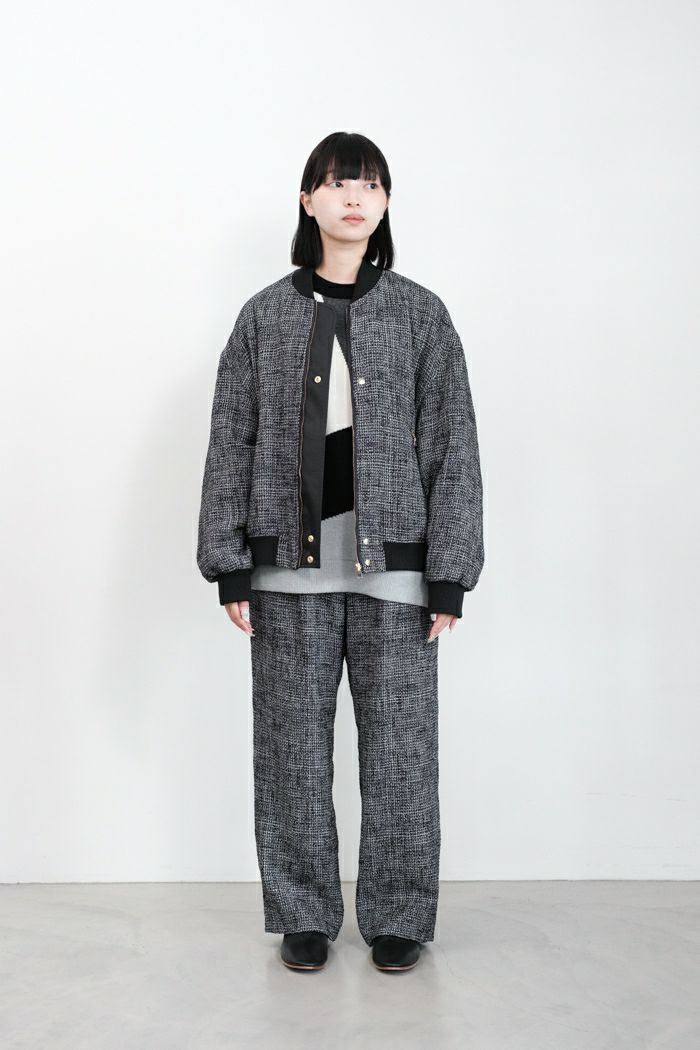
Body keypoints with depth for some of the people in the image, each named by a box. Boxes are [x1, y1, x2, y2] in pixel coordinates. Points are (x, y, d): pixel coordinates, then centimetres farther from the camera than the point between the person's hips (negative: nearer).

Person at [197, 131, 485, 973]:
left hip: (393, 560, -1)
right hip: (291, 565, 1)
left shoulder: (420, 314, 5)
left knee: (399, 744, 3)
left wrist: (449, 574, -4)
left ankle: (398, 918, 19)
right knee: (293, 746, 6)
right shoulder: (266, 314, 7)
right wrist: (228, 565, -1)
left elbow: (453, 447, 2)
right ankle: (304, 916, 21)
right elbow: (231, 441, 6)